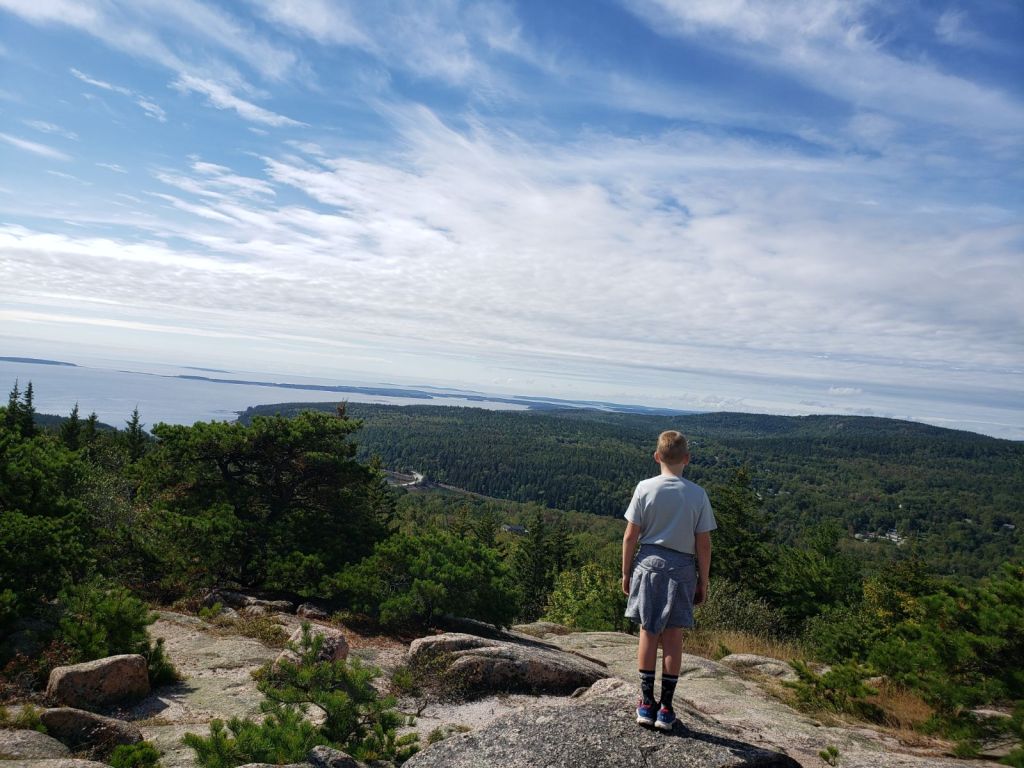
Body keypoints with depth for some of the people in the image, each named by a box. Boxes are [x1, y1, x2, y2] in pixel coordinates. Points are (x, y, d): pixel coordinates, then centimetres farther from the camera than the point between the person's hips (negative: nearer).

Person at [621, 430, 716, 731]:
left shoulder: (645, 488, -7)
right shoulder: (697, 494, -6)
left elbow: (630, 536, -5)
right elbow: (703, 544, -3)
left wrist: (626, 572, 6)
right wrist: (703, 582, 7)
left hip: (649, 564, 0)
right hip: (682, 569, 0)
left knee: (648, 632, 11)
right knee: (673, 637, 9)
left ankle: (646, 703, 19)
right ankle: (665, 708, 16)